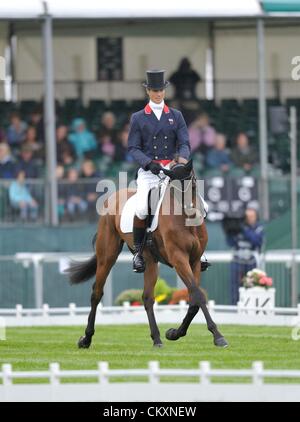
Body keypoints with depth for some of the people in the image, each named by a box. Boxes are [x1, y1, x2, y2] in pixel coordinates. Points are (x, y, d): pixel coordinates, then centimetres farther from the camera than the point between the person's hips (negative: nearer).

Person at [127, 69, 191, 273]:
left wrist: (183, 158, -18)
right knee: (142, 208, -26)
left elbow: (184, 143, 5)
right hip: (148, 171, -2)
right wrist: (149, 163, -15)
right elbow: (133, 148, 3)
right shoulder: (138, 118, 8)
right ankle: (138, 250, -9)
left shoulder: (176, 116, 13)